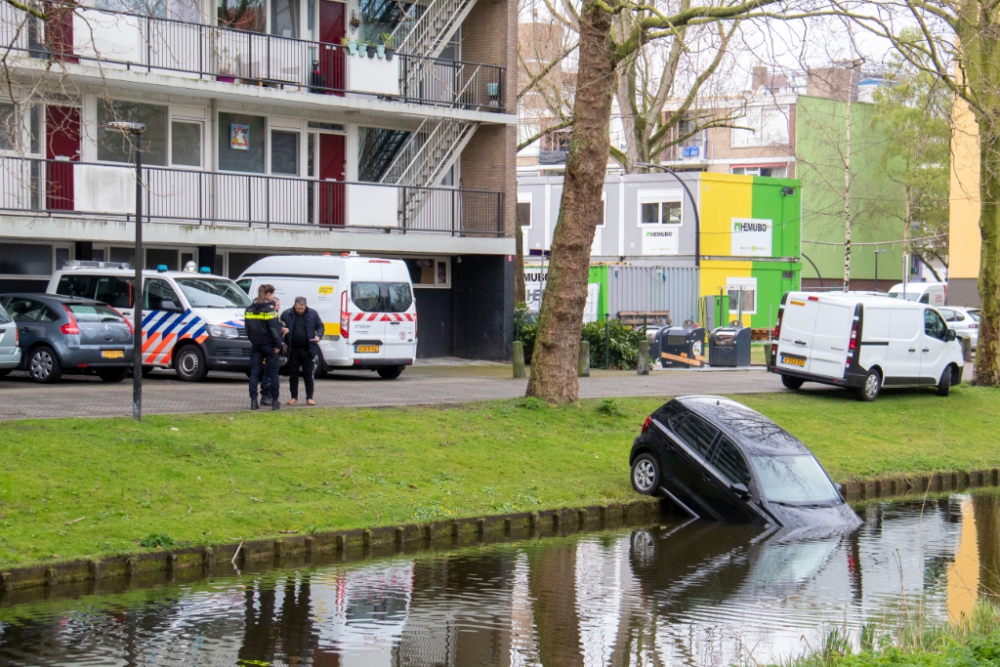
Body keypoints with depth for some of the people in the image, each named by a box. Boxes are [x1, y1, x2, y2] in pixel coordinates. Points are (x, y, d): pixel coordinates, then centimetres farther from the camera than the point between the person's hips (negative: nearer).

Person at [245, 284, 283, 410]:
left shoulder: (249, 309, 6)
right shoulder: (269, 309, -13)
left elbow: (247, 328, 11)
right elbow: (274, 329, -16)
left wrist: (252, 341, 16)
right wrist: (278, 344, -12)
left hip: (255, 346, 5)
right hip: (269, 345, -5)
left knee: (254, 373, 6)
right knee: (273, 373, 5)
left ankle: (253, 400, -2)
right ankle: (274, 401, 7)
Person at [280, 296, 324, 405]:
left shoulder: (313, 314, 2)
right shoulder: (286, 314, 0)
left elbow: (320, 327, 10)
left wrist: (318, 336, -9)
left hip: (307, 349, 0)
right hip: (293, 349, 0)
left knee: (308, 374, 4)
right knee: (293, 374, 7)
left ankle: (309, 397, 10)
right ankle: (294, 397, 15)